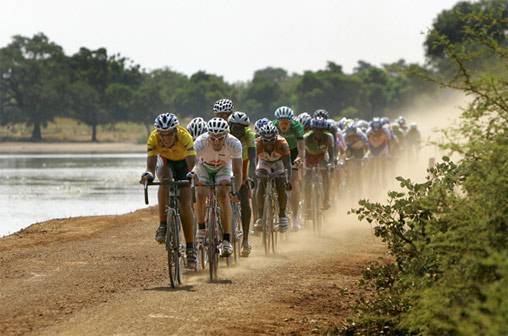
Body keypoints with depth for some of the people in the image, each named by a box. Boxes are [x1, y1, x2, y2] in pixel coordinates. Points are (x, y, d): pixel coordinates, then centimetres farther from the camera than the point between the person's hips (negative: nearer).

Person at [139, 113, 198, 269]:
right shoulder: (153, 139, -31)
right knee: (165, 179, -35)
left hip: (183, 164, -1)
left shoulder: (184, 137, -36)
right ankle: (163, 225, -28)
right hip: (167, 164, 1)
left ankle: (190, 248, -1)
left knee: (186, 205, -12)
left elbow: (192, 165, -42)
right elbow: (150, 165, -36)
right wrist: (148, 174, -57)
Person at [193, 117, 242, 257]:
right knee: (200, 194, -22)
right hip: (204, 167, 0)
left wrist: (235, 192, -42)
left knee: (223, 195, -24)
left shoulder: (234, 144, -34)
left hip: (223, 168, 0)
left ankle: (226, 240, -22)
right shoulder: (200, 142, -36)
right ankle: (201, 228, 6)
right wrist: (193, 181, -56)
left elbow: (237, 171, -31)